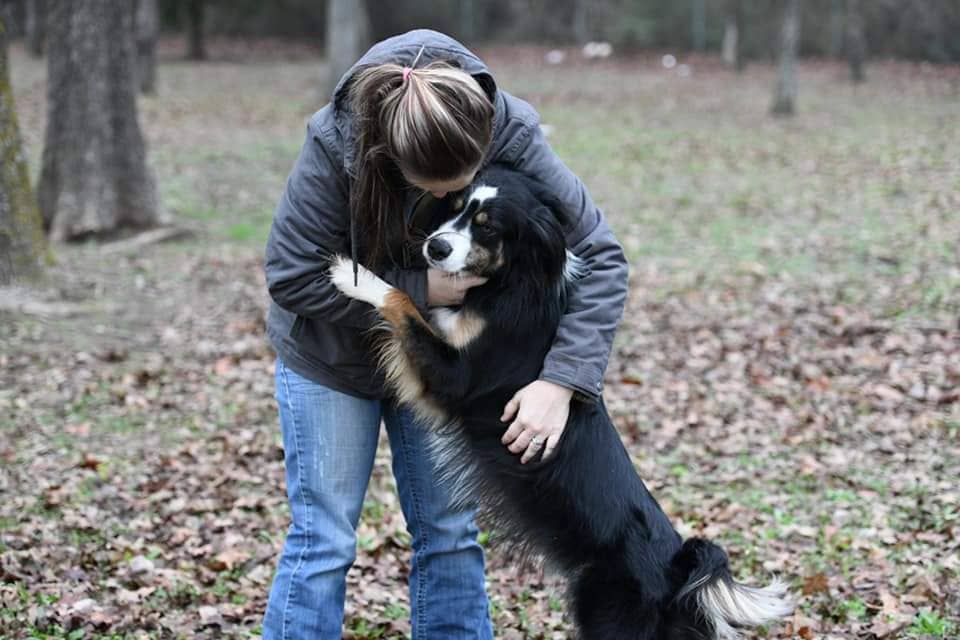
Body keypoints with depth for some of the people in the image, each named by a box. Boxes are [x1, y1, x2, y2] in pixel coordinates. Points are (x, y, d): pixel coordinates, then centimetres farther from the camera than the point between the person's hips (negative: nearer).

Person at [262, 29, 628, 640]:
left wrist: (560, 381, -33)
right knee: (324, 539, -1)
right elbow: (292, 278, -24)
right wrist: (419, 290, -31)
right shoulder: (337, 147, -33)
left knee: (451, 535, 7)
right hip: (332, 356, -2)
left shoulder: (512, 137, -28)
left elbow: (601, 256, -23)